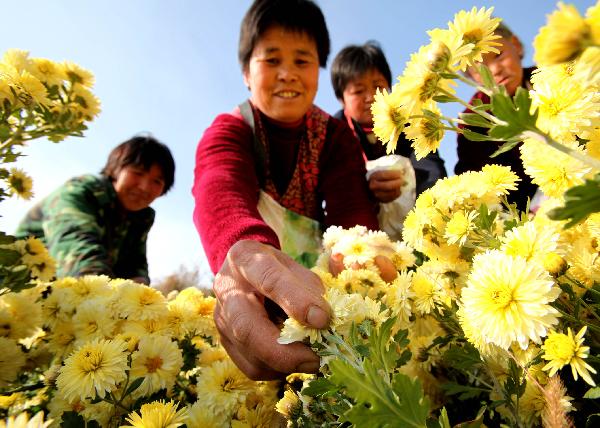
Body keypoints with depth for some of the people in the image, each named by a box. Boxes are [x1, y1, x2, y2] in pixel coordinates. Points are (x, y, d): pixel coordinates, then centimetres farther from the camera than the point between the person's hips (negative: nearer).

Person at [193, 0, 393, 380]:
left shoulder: (337, 134, -5)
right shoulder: (227, 131, -13)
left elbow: (353, 210, -23)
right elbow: (220, 193, -38)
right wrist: (249, 251, -62)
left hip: (313, 260, 3)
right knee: (262, 205, -28)